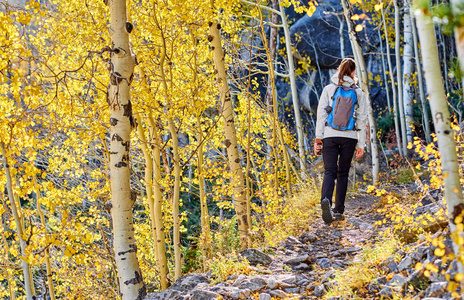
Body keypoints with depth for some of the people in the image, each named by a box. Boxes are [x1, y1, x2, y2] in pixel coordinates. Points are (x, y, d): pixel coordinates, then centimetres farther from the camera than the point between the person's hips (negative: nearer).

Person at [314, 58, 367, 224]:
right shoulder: (358, 92, 5)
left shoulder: (328, 89, 2)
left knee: (330, 172, -2)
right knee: (343, 173, 12)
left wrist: (318, 138, -1)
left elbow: (321, 114, -3)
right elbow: (362, 119, 4)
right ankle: (339, 211, 11)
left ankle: (326, 200, -31)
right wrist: (360, 144, 8)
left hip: (330, 136, -1)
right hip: (349, 137, 1)